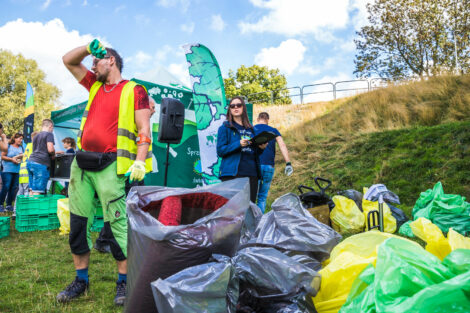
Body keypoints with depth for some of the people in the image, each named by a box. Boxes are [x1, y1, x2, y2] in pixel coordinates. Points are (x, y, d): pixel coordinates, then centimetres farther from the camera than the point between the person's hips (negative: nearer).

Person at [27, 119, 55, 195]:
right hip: (41, 163, -8)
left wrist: (54, 152, 36)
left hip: (30, 162, 8)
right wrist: (53, 155, 8)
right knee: (37, 192, -10)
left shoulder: (36, 136, 24)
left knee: (32, 190, 8)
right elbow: (50, 149, -13)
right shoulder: (49, 134, 0)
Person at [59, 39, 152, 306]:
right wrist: (89, 46, 11)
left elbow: (144, 129, -7)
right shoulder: (95, 86, 20)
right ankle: (81, 280, 22)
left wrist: (139, 161, -18)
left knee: (116, 223, -7)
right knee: (78, 222, 8)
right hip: (82, 163, 7)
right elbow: (69, 61, 28)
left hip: (109, 166, -7)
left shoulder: (134, 90, 1)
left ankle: (124, 282, 6)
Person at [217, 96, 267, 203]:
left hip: (251, 173, 5)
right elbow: (220, 151, -4)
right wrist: (239, 144, -16)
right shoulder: (225, 127, 5)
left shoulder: (251, 129, 18)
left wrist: (261, 148, 1)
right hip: (232, 174, -4)